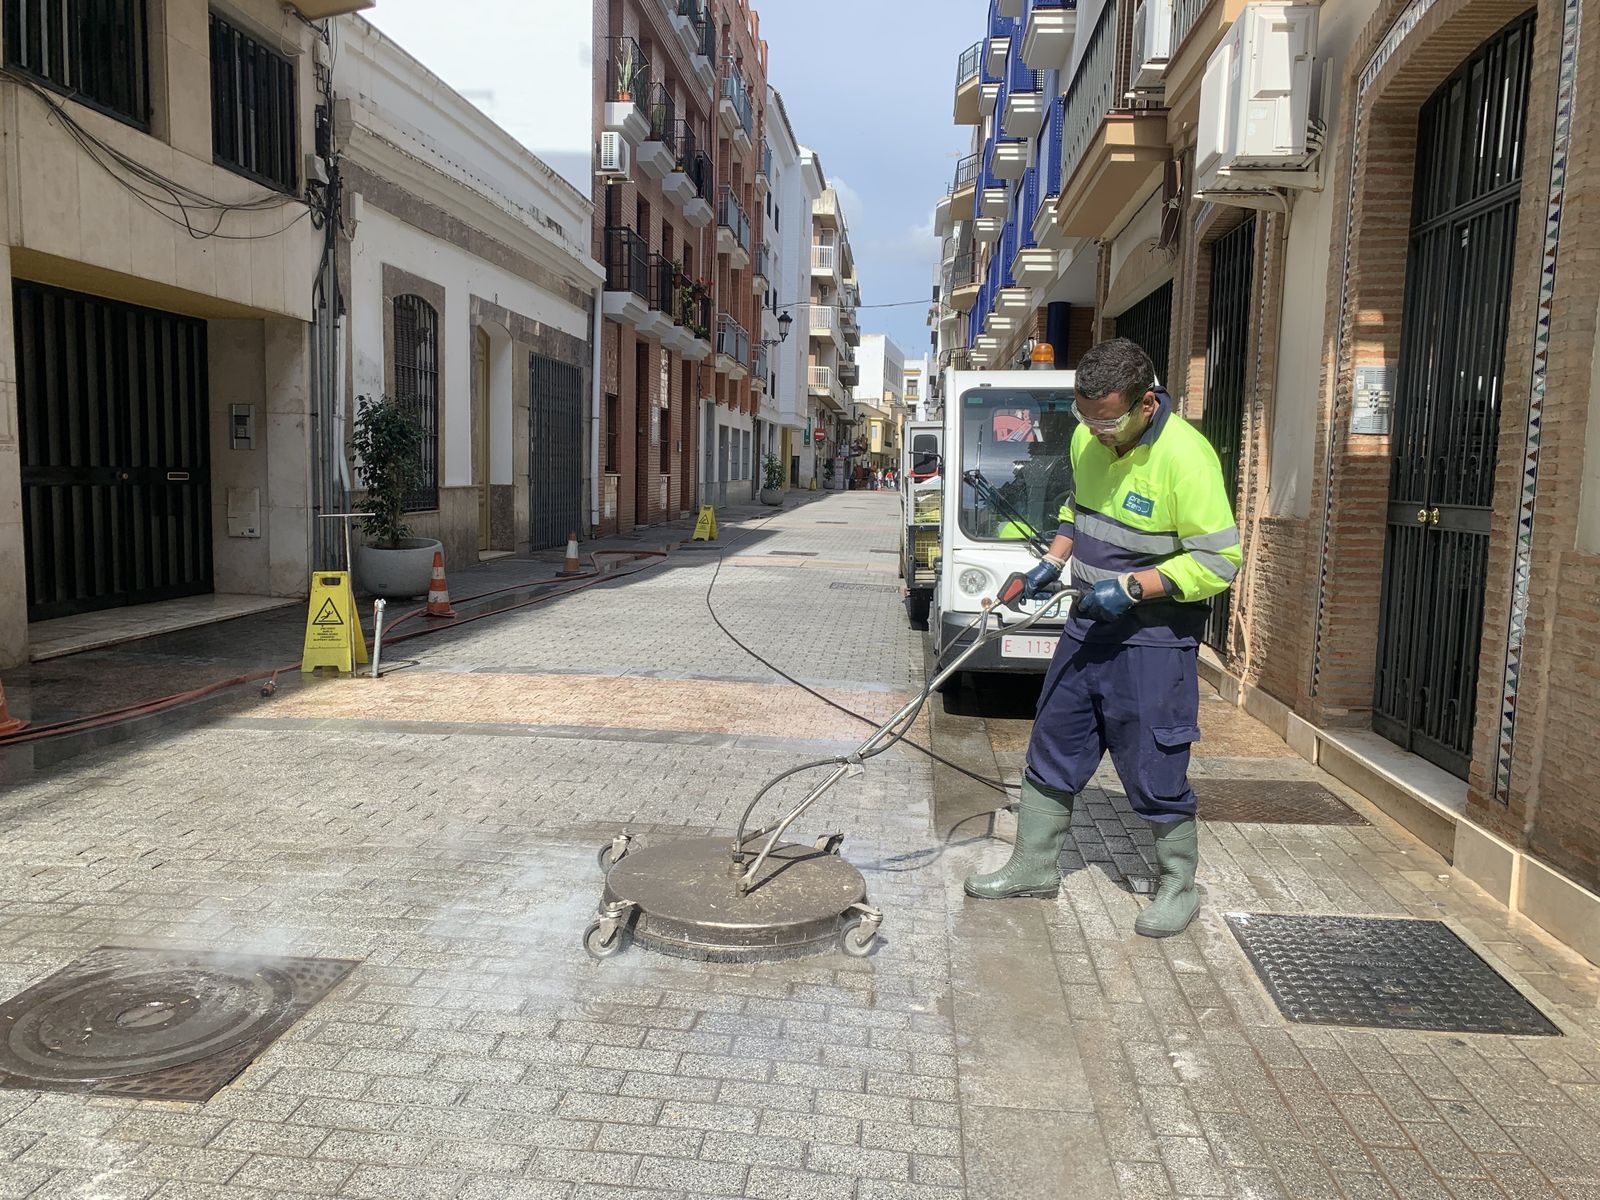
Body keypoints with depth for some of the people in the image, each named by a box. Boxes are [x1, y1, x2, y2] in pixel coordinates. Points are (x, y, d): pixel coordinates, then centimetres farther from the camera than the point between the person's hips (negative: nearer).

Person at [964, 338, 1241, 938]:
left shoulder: (1185, 457, -22)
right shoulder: (1087, 438, 1)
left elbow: (1219, 562, -19)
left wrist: (1131, 586, -24)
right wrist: (1051, 563, 7)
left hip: (1153, 635, -7)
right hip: (1089, 622, 7)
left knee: (1154, 770, 2)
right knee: (1054, 748, 14)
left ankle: (1179, 887, 25)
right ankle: (1033, 866, 29)